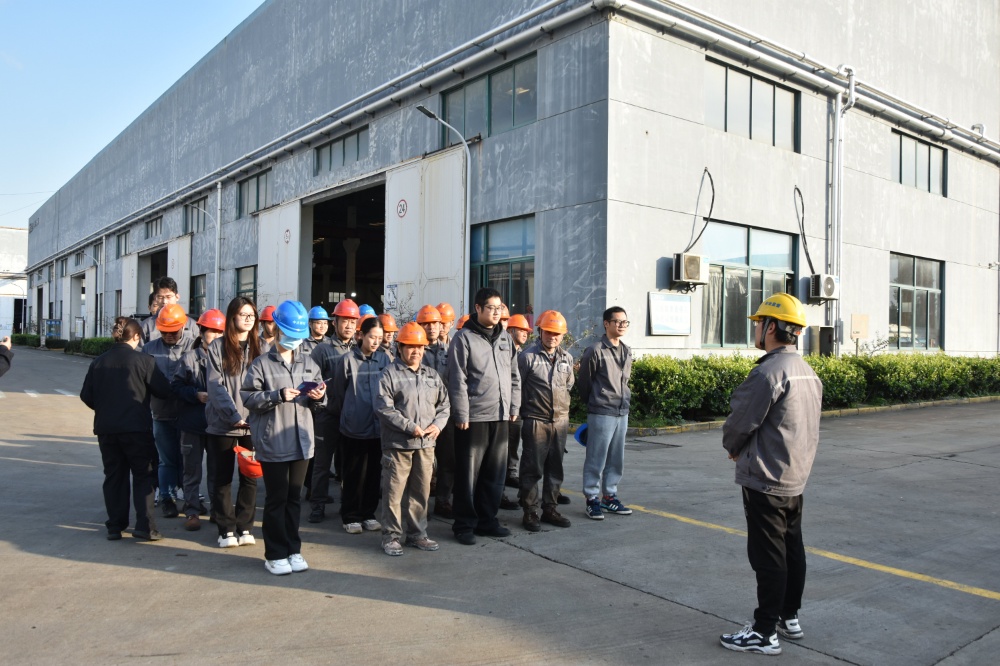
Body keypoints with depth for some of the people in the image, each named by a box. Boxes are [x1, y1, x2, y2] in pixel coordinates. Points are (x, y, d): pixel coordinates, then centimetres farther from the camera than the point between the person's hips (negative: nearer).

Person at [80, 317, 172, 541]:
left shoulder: (98, 362, 3)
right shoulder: (144, 360, -9)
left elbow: (86, 395, 6)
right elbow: (163, 391, -7)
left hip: (106, 428, 4)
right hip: (137, 428, -4)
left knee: (114, 476, 14)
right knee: (144, 476, 5)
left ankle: (115, 526, 17)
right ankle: (144, 526, -1)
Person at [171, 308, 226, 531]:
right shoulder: (189, 358, -2)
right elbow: (176, 385, -2)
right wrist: (196, 395, -14)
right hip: (193, 422, -1)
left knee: (217, 470, 11)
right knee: (192, 470, 8)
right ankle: (192, 511, 18)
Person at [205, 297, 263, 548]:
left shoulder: (259, 347, 6)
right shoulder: (218, 347, -1)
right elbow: (216, 386, -7)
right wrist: (234, 416, -15)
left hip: (253, 423, 2)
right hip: (223, 423, -2)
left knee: (250, 476, 6)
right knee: (223, 477, 7)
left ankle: (244, 528, 17)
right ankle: (226, 529, 16)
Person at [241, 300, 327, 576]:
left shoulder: (308, 362, 9)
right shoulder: (262, 363, -5)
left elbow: (316, 397, 17)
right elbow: (247, 397, -10)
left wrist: (318, 396, -6)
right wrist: (277, 396, -21)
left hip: (301, 440, 4)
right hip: (272, 442, -4)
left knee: (294, 497, 13)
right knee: (276, 498, 4)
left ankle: (293, 550, 24)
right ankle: (275, 554, 15)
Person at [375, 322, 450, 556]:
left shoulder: (432, 376, 13)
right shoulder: (389, 374, -5)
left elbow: (443, 405, 18)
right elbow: (384, 408, -14)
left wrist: (438, 424, -1)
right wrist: (410, 426, -16)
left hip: (425, 444, 5)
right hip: (398, 445, -5)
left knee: (421, 491, 13)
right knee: (394, 492, 1)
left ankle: (417, 534, 26)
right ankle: (391, 536, 13)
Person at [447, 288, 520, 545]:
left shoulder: (505, 338, 13)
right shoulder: (464, 338, -5)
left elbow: (514, 376, 18)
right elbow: (457, 380, -9)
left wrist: (514, 406, 11)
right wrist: (461, 415, -12)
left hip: (500, 417, 6)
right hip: (473, 417, -6)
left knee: (495, 473, 12)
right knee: (468, 473, 2)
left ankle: (486, 520, 24)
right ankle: (464, 524, 13)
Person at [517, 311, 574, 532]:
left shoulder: (566, 357, 9)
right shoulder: (528, 356, -9)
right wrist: (526, 409, 2)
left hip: (560, 420, 6)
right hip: (536, 421, -5)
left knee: (555, 468, 12)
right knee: (532, 469, 0)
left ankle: (549, 509, 23)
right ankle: (530, 512, 10)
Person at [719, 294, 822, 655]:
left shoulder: (769, 371, -22)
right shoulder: (807, 370, 8)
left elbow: (741, 422, -17)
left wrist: (732, 447, 4)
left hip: (765, 479, -9)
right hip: (796, 476, 9)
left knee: (768, 556, -1)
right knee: (792, 549, 17)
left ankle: (765, 632, 9)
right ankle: (789, 617, 30)